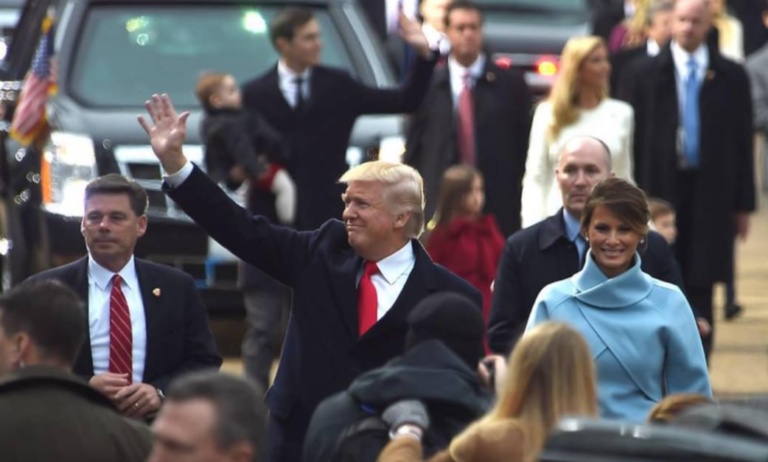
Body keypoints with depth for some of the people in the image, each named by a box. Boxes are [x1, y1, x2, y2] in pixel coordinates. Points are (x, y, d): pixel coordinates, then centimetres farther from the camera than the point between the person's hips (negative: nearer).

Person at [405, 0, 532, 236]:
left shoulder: (511, 84, 6)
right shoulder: (428, 86, 7)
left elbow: (524, 145, 7)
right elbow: (414, 148, 9)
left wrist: (523, 203, 1)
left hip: (498, 209, 0)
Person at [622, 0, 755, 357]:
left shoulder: (731, 77, 4)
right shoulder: (647, 74, 3)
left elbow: (743, 143, 6)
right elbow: (636, 140, 2)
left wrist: (744, 203, 3)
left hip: (710, 195, 0)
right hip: (660, 190, 0)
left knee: (701, 288, 1)